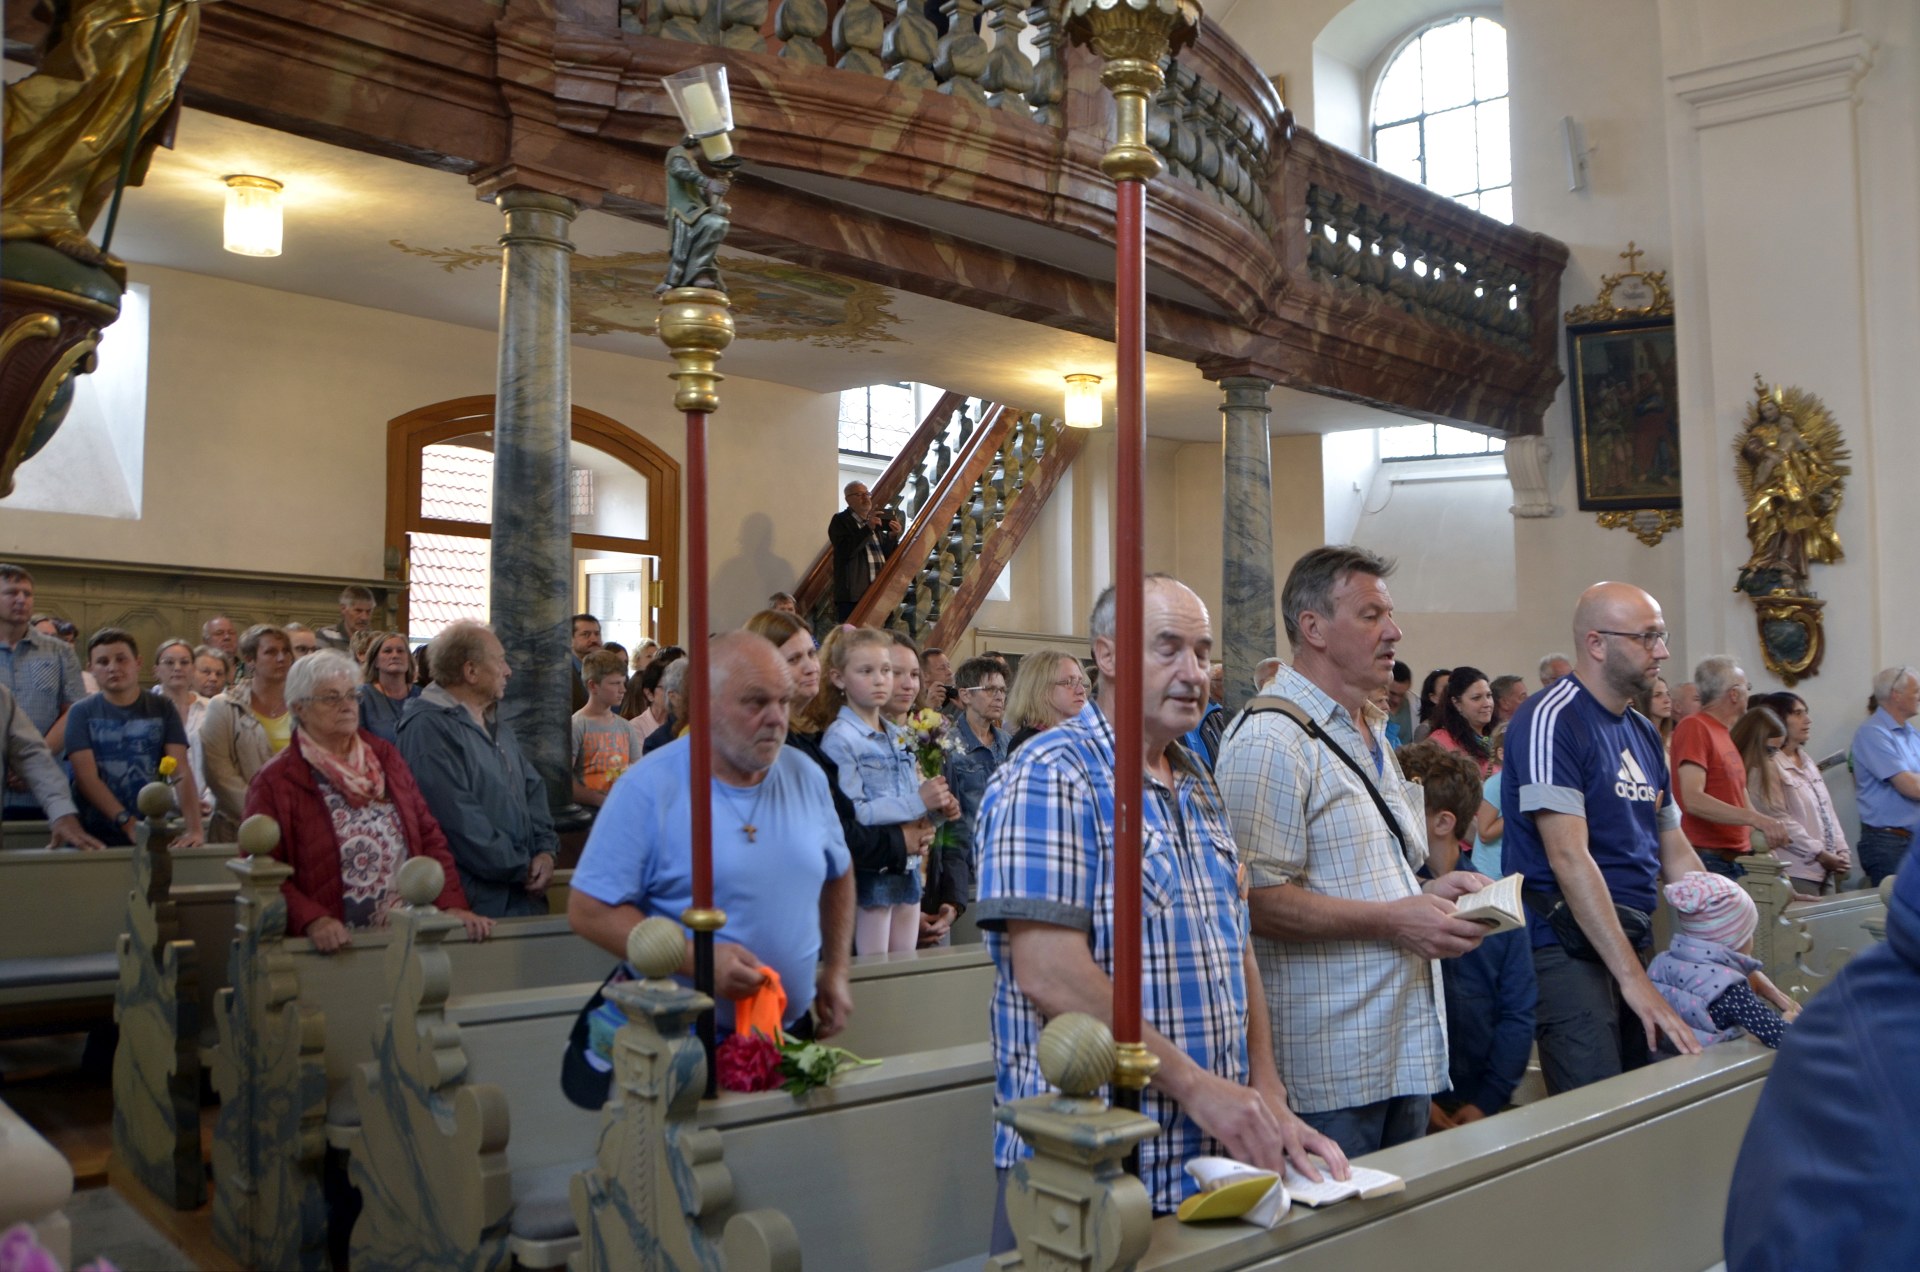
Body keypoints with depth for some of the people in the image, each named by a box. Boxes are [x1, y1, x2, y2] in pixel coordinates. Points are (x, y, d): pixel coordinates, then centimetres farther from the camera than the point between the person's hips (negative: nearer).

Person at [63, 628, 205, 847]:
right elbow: (86, 777, -6)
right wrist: (129, 825, -18)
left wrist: (194, 828, -16)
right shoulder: (82, 712, 4)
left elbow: (182, 772, -2)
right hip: (97, 838, -1)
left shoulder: (162, 709, 7)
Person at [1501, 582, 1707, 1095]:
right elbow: (1569, 857, -20)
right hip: (1570, 949, -8)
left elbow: (1675, 852, 20)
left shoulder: (1644, 733, 15)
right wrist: (1632, 977, -24)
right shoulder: (1550, 720, -13)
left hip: (1636, 940, 8)